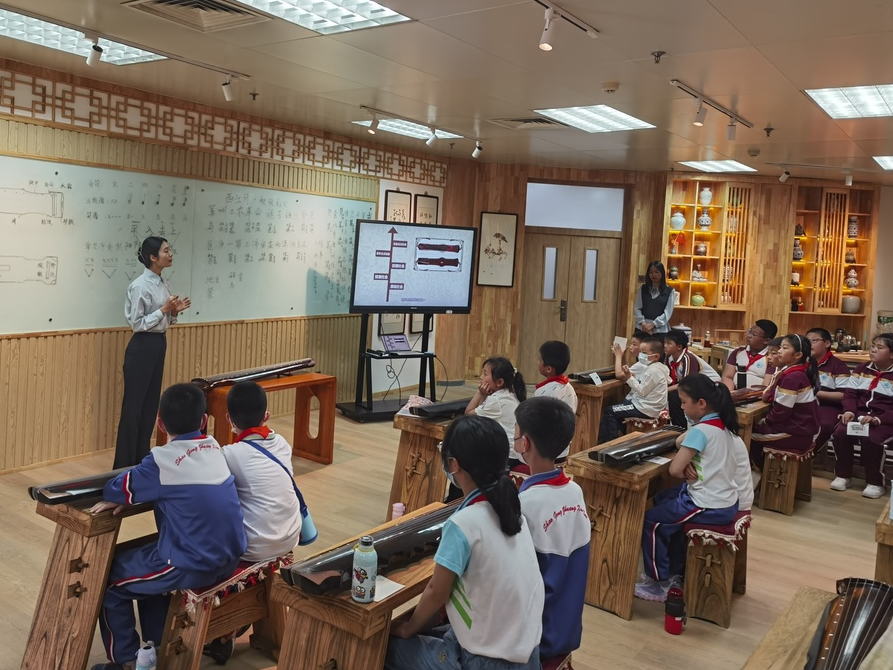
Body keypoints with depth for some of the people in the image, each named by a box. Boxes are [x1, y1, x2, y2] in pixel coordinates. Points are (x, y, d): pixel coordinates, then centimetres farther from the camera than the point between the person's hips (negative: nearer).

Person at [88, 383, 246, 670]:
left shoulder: (164, 459, -16)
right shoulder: (213, 448, 5)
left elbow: (116, 489, -6)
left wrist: (116, 494, 16)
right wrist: (128, 496, 3)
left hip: (193, 567, -7)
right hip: (228, 559, 7)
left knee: (110, 580, 12)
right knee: (145, 560, 30)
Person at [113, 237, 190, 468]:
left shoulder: (164, 283, 9)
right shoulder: (140, 286, -17)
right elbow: (137, 323, -18)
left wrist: (174, 312, -2)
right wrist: (163, 309, -20)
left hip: (159, 344, 9)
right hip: (142, 347, -9)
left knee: (151, 404, 14)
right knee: (133, 406, -1)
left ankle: (142, 459, 25)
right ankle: (124, 464, 9)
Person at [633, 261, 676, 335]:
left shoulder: (670, 291, 4)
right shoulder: (642, 289, 10)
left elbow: (667, 313, -3)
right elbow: (636, 309, 5)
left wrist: (652, 324, -14)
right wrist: (644, 324, -11)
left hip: (660, 330, -2)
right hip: (642, 329, 2)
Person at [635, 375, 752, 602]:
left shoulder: (700, 431, -24)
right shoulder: (720, 425, 5)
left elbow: (674, 469, -23)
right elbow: (680, 441, 11)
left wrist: (684, 469, -2)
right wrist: (687, 461, -9)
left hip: (710, 506, -10)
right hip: (725, 500, 10)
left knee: (650, 521, 2)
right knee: (662, 501, 26)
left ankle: (660, 583, 15)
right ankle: (675, 569, 33)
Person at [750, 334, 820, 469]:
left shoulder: (792, 377, -23)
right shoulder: (796, 373, 9)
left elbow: (781, 411, -20)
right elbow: (768, 397, 9)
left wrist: (765, 421, -5)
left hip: (797, 434, -9)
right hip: (801, 428, 9)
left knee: (750, 436, 1)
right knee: (755, 428, 18)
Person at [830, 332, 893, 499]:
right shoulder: (861, 369, 14)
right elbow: (850, 394, 12)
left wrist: (878, 419, -25)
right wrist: (849, 411, -8)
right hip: (859, 414, 4)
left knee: (870, 439, -33)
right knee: (841, 433, -24)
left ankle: (875, 482, -12)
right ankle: (843, 475, -4)